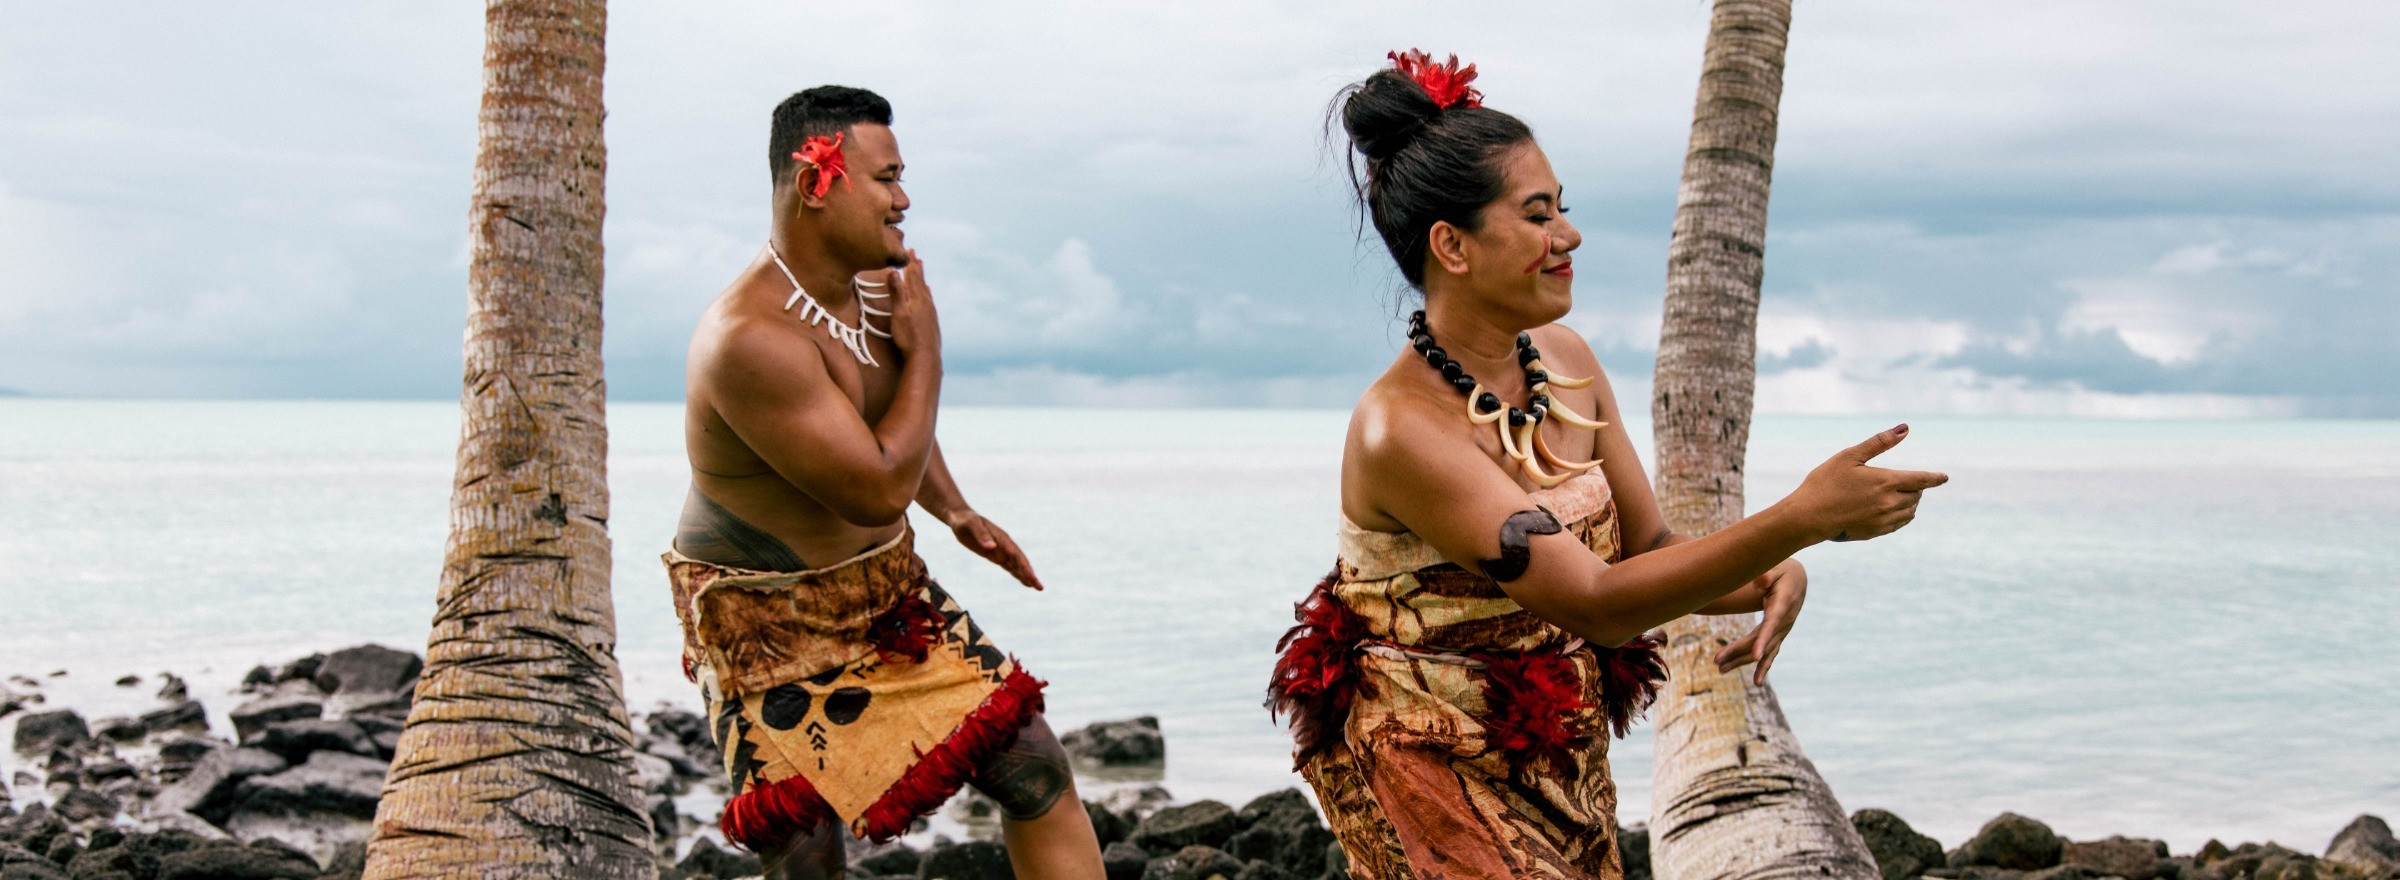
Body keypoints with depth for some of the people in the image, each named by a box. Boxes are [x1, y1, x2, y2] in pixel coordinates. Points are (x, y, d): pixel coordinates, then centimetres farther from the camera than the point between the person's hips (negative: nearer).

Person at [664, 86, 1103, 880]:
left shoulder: (873, 280, -1)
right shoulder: (752, 337, -30)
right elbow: (880, 487, -29)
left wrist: (955, 511, 11)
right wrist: (924, 349, -19)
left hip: (889, 593, 7)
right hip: (773, 627, -7)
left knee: (1034, 765, 0)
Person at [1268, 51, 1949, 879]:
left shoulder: (1566, 361, 0)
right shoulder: (1401, 428, -24)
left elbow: (1647, 550, 6)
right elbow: (1600, 603, -29)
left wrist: (1775, 574, -15)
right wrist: (1803, 516, -33)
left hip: (1565, 767, 7)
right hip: (1434, 776, -7)